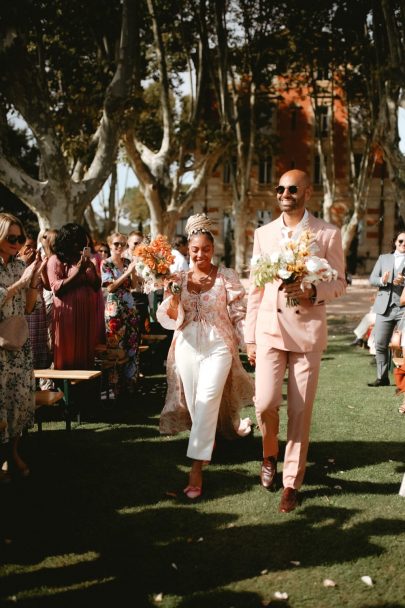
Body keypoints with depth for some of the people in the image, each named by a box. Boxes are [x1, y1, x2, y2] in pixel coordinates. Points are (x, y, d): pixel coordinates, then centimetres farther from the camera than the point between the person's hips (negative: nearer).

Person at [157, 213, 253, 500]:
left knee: (207, 402, -15)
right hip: (187, 346, 3)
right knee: (195, 404, 8)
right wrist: (170, 304, -18)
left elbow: (239, 314, 0)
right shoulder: (179, 278, 6)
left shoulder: (227, 277, -1)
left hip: (218, 347, -3)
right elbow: (169, 320, 2)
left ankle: (196, 470, -15)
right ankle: (208, 443, 35)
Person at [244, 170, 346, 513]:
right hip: (270, 329, 1)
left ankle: (292, 483, 17)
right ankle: (270, 454, 22)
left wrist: (312, 292, -18)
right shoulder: (264, 234, 7)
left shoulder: (328, 234, 0)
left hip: (307, 331, -1)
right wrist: (250, 336, 8)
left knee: (300, 411, 2)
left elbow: (339, 283, 4)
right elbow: (255, 287, 9)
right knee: (265, 402, -9)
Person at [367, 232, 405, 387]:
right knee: (380, 344, 2)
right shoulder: (384, 258, 17)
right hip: (385, 307, 3)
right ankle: (382, 377, 12)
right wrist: (382, 280, -12)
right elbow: (372, 279, 9)